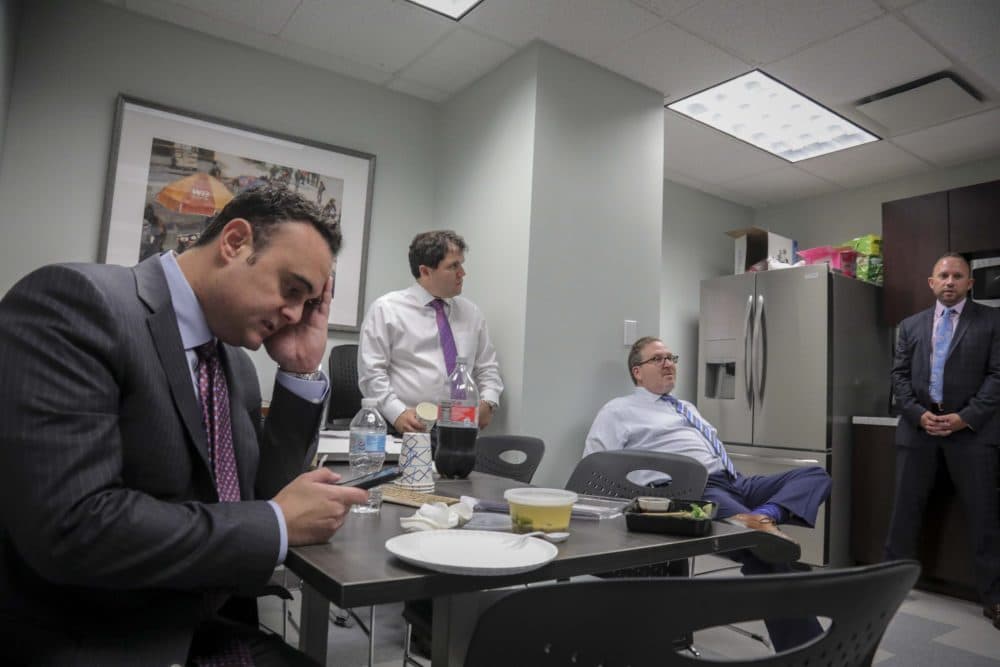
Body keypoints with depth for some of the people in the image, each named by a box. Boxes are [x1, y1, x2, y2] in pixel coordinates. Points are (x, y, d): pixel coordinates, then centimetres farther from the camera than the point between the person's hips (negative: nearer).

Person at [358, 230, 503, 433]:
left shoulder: (471, 312, 16)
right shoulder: (387, 308, 3)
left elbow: (487, 367, 19)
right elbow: (372, 371, -1)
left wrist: (488, 402, 1)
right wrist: (398, 413, -14)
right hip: (410, 426, -3)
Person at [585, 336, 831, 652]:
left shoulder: (687, 408, 31)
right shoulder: (619, 411, 8)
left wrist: (765, 508, 17)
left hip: (736, 483, 8)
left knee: (816, 474, -7)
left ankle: (765, 516, -33)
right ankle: (802, 648, -23)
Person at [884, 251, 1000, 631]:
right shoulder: (911, 325, 13)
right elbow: (899, 375, 8)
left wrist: (965, 417, -13)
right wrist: (919, 414, -7)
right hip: (918, 425, 3)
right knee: (906, 507, 8)